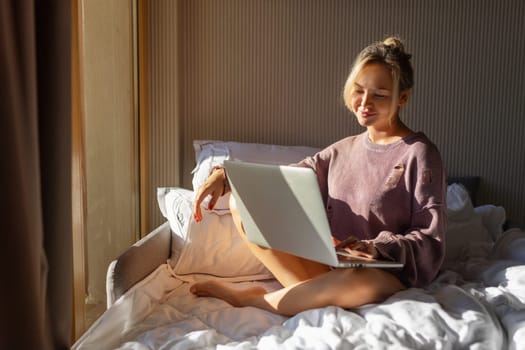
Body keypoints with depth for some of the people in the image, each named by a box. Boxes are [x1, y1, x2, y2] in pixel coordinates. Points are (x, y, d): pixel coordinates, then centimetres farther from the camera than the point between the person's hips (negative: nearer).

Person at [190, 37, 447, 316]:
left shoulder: (419, 154, -6)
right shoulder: (343, 151, 12)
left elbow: (431, 239, -10)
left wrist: (377, 247, -29)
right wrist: (226, 175, -7)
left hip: (387, 275, -5)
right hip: (329, 266, 5)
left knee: (356, 281, -43)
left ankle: (248, 298, -15)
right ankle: (313, 292, -17)